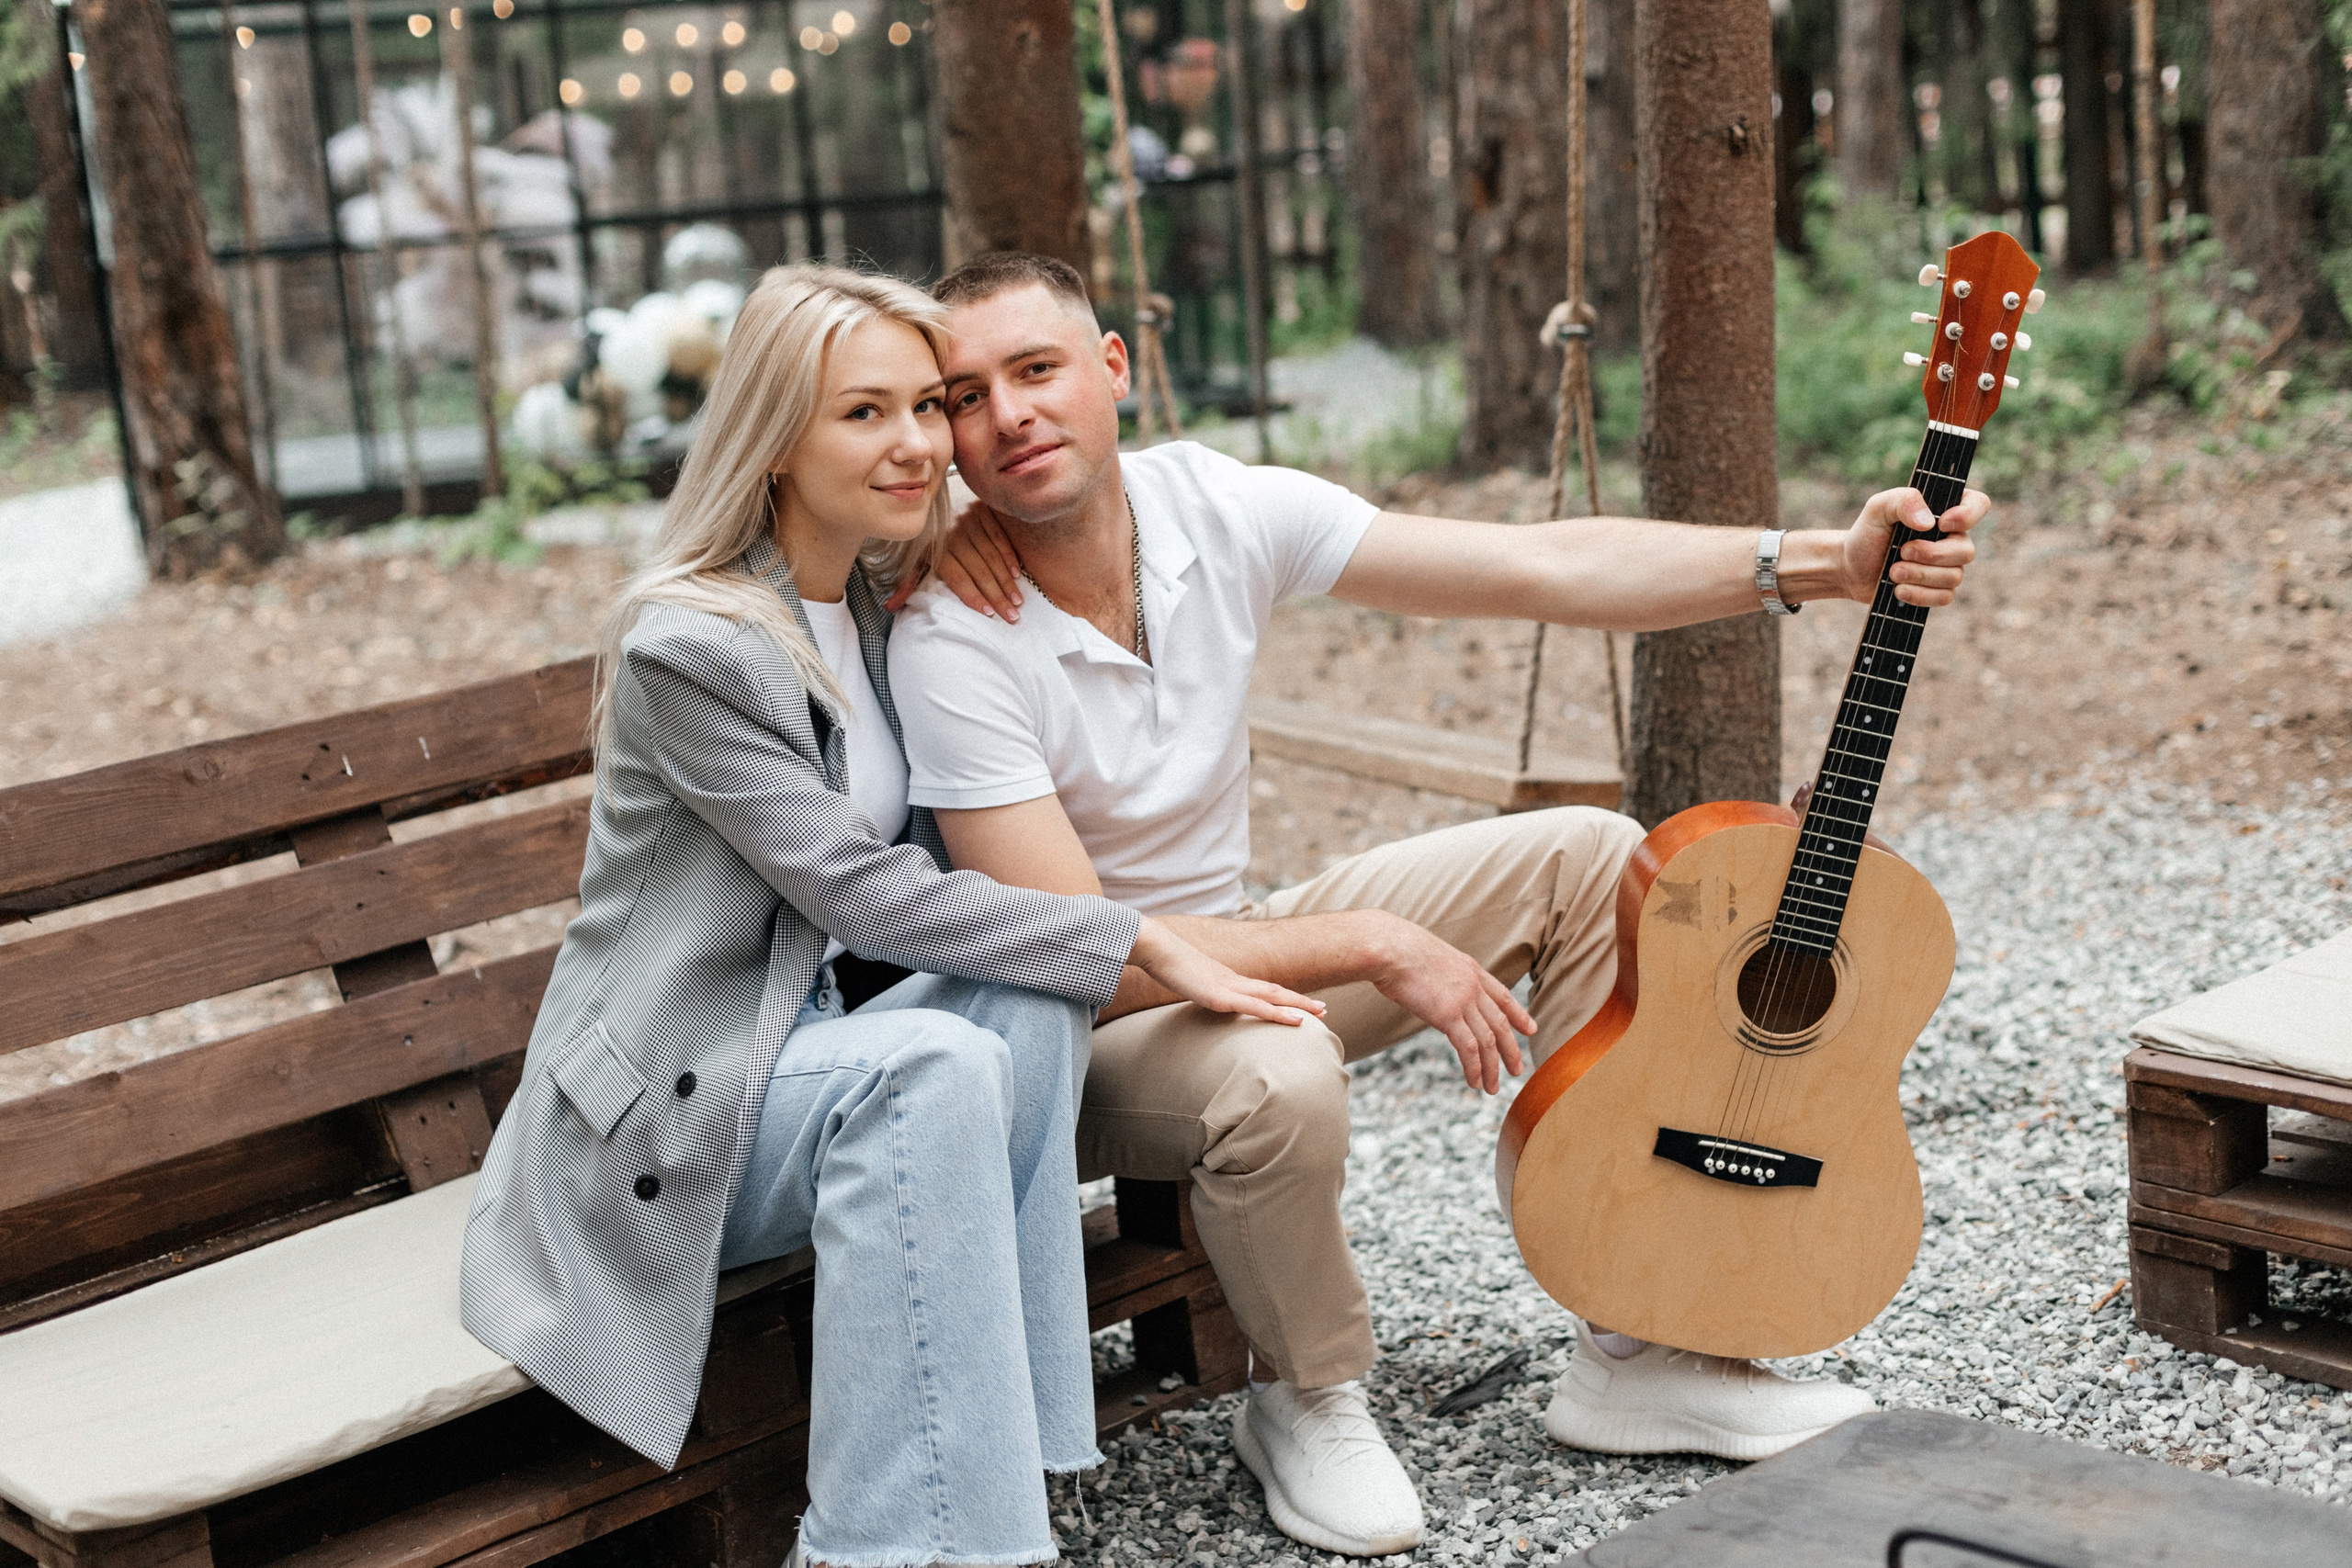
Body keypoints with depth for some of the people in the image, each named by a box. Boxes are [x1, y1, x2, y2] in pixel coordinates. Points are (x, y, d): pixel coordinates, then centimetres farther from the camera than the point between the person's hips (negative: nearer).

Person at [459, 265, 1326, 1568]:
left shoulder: (876, 614, 8)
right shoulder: (686, 644, -17)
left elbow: (918, 865, 16)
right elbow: (860, 892, -21)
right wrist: (1140, 944, -20)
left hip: (803, 1049, 7)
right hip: (662, 1113, -7)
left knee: (1033, 1004, -20)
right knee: (931, 1061, -32)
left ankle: (996, 1440, -17)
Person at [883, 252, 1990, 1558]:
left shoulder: (1220, 508, -10)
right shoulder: (953, 642, -25)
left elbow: (1544, 568, -13)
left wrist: (1826, 565, -22)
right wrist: (1374, 943, -28)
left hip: (1232, 948, 7)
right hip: (1079, 1028, -6)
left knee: (1586, 853, -4)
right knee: (1281, 1075, -39)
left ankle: (1638, 1350, -1)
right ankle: (1306, 1400, -4)